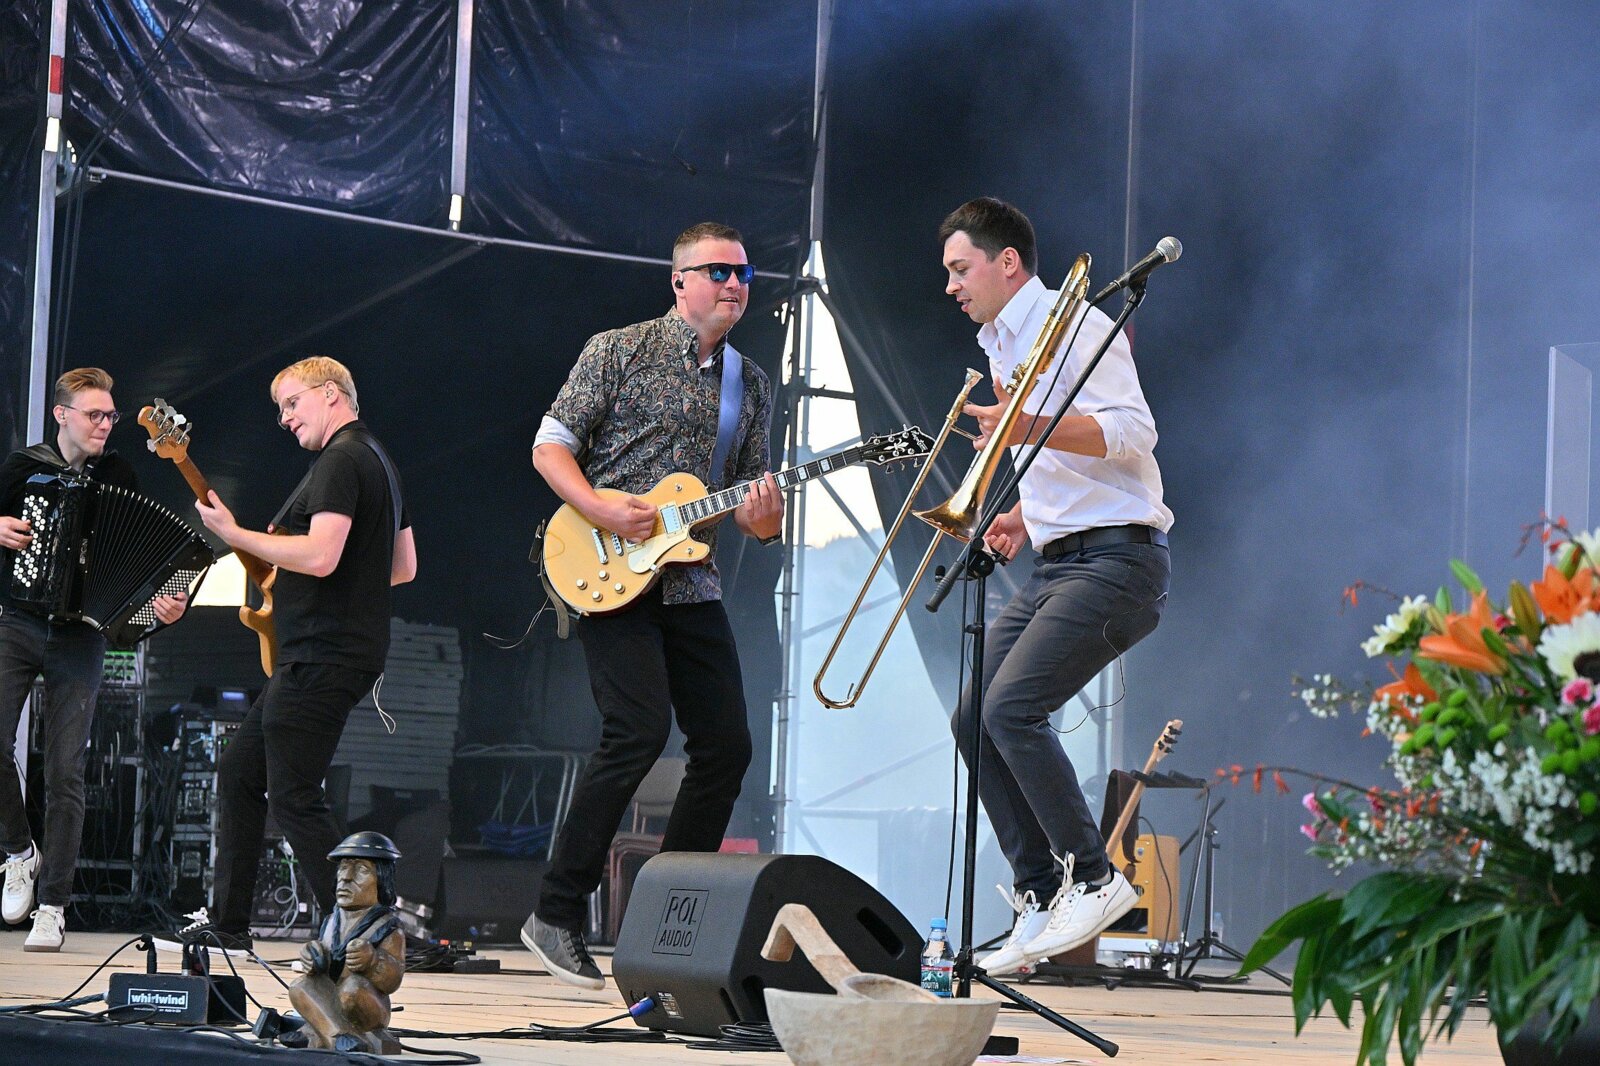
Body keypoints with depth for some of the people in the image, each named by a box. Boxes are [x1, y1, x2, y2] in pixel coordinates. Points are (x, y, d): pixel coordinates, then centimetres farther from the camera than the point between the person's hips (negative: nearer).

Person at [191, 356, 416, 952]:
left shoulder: (340, 460, -13)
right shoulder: (378, 461, 20)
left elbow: (320, 556, -26)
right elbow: (404, 566, 25)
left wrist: (235, 535, -16)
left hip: (323, 656, -11)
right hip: (320, 653, 11)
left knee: (293, 798, -10)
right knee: (239, 774, 15)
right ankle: (226, 924, 19)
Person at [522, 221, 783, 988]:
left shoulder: (751, 385, 15)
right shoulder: (619, 351, 0)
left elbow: (753, 503, 16)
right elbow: (549, 446, -1)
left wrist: (762, 519, -8)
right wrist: (598, 507, -18)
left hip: (690, 581, 6)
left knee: (726, 745, 0)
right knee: (640, 730, -20)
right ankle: (556, 915, -10)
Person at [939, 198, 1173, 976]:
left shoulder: (1073, 326, -8)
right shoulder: (1002, 345, 22)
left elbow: (1133, 432, -20)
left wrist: (1033, 428, -31)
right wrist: (1023, 515, 13)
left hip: (1115, 559, -10)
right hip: (1057, 562, 10)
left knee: (1011, 708, -22)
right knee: (974, 720, 1)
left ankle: (1092, 878, -13)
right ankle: (1042, 898, 5)